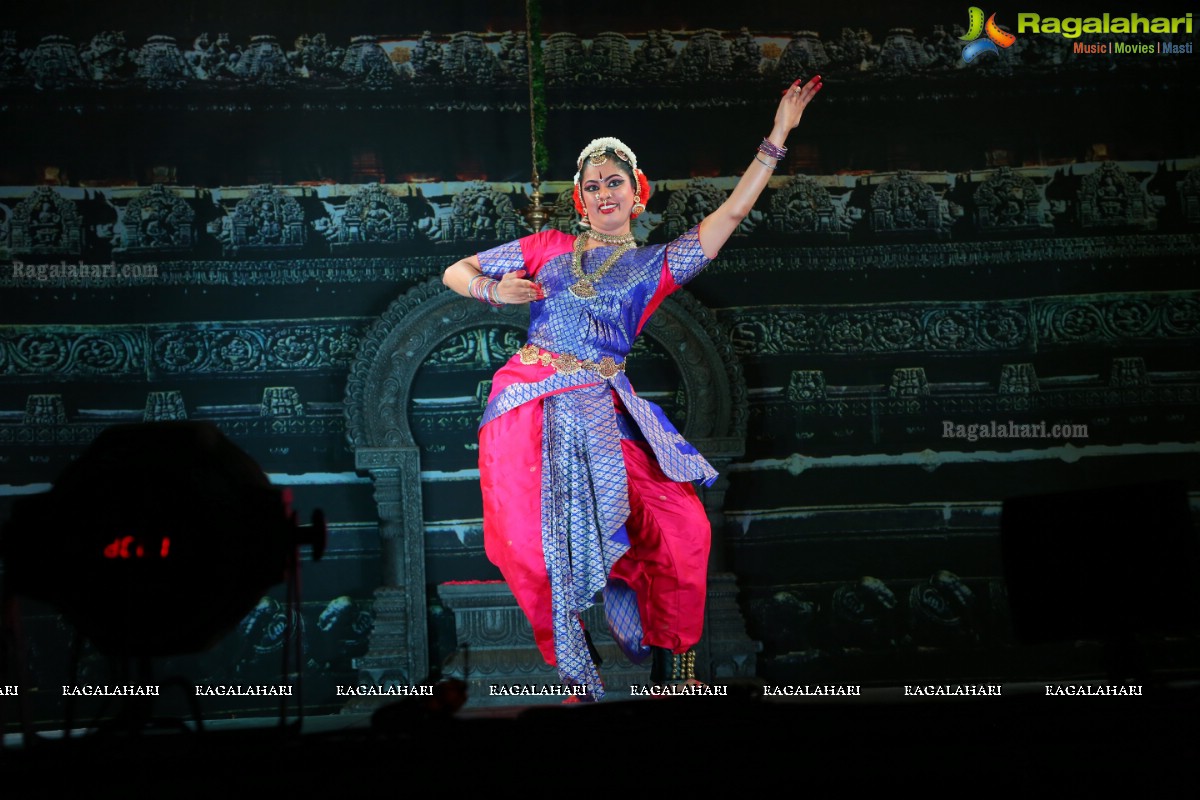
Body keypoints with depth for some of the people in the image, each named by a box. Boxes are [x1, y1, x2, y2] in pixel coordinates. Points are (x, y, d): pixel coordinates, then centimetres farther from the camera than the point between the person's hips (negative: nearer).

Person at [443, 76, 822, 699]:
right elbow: (455, 273, 22)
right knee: (532, 545, -13)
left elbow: (732, 211, 11)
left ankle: (672, 660, 6)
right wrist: (494, 290, 0)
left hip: (601, 414, 0)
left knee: (683, 531, -15)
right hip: (528, 404, 0)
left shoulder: (656, 265, 16)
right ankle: (574, 669, 8)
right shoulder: (548, 248, 18)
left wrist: (778, 135, 7)